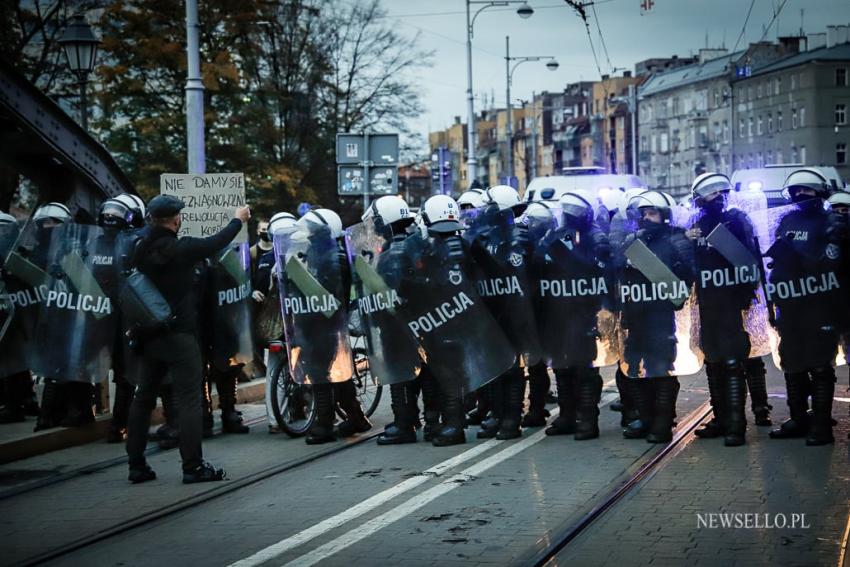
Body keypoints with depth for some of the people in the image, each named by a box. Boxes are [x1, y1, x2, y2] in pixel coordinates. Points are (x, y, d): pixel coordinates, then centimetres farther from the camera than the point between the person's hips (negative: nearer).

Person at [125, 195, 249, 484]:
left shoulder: (142, 249, 0)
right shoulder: (180, 249, -14)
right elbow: (215, 243, -2)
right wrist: (238, 220, 15)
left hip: (150, 334, 6)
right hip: (180, 334, -6)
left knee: (143, 398, 12)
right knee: (189, 398, -3)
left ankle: (137, 465, 15)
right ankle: (193, 466, -4)